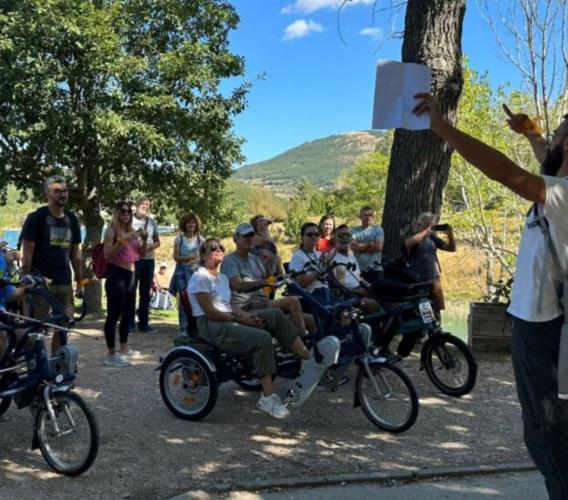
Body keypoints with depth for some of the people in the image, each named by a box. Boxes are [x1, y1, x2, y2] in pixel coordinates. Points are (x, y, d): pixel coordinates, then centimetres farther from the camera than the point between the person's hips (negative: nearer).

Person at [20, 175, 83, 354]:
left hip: (65, 283, 5)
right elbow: (27, 252, -8)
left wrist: (79, 282, 11)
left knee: (63, 328, 8)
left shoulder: (72, 219, 11)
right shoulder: (36, 218, -5)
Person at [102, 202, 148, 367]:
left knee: (128, 313, 16)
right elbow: (107, 256, -15)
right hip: (116, 275, -8)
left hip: (130, 275, 8)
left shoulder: (131, 231, 14)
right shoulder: (111, 231, -6)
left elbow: (141, 254, 16)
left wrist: (144, 240, 0)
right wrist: (121, 241, -24)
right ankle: (111, 354, -5)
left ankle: (124, 348, 30)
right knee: (114, 314, -7)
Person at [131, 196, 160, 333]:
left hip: (148, 260, 4)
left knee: (145, 293, 8)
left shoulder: (152, 222, 12)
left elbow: (157, 242, 17)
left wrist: (150, 246, -5)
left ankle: (143, 323, 16)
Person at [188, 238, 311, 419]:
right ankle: (267, 398, -25)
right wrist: (240, 319, -14)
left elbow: (228, 305, 15)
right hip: (211, 326, -9)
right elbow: (210, 312, -15)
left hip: (228, 319, 9)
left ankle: (309, 358, -16)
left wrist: (247, 315, -4)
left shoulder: (222, 278, 21)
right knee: (262, 338, -29)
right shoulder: (199, 278, -7)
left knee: (275, 314, -11)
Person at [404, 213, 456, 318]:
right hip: (417, 281, -6)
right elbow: (409, 242, -31)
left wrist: (450, 234, -3)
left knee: (435, 310, 9)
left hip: (434, 279, 6)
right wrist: (426, 231, -19)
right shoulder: (413, 237, -5)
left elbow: (451, 248, 14)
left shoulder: (432, 238, 11)